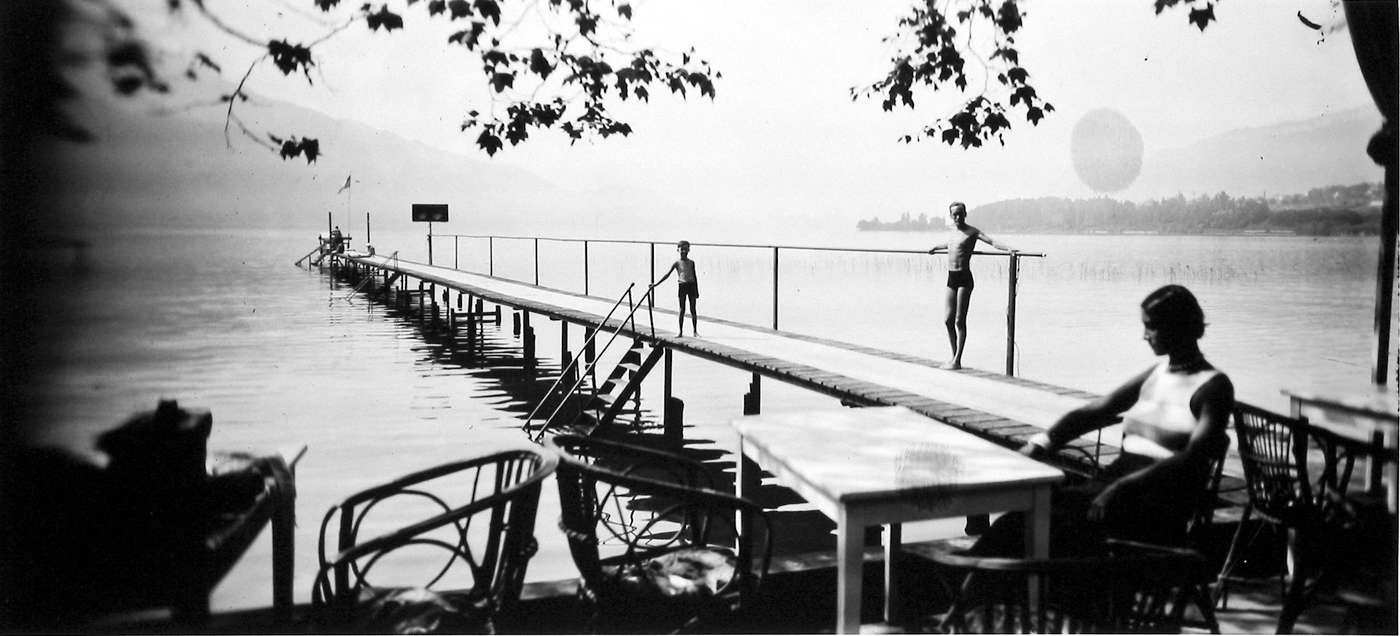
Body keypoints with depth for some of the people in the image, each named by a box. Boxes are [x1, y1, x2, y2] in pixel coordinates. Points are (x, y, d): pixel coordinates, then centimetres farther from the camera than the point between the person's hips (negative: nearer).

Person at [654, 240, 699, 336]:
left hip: (691, 285, 2)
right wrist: (657, 283, -9)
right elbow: (667, 274, -3)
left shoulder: (691, 263, 6)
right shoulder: (677, 263, -1)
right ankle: (680, 331, 7)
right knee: (682, 310, 1)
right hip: (682, 286, -2)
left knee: (693, 309, 4)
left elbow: (694, 277, 11)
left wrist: (697, 290, 10)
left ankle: (695, 331, 11)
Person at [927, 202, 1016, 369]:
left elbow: (991, 241, -18)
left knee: (960, 321, -5)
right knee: (948, 319, 5)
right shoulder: (951, 232, 15)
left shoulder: (972, 232, -5)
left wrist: (1008, 248, -34)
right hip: (951, 278, 7)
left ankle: (957, 361, 0)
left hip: (964, 278, -7)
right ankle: (954, 357, 16)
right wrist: (937, 247, 52)